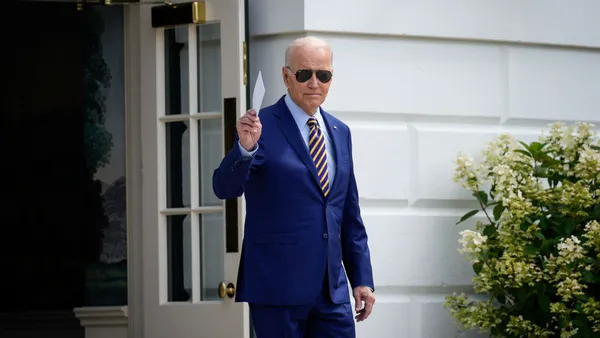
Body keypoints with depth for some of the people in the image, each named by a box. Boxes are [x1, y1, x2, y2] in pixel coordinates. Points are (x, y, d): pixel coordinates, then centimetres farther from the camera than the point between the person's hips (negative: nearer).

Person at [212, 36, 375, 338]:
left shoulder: (340, 132, 13)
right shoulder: (261, 126, -5)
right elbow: (224, 189, -15)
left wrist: (362, 278, 13)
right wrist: (245, 148, -33)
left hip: (332, 289, 5)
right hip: (278, 287, -5)